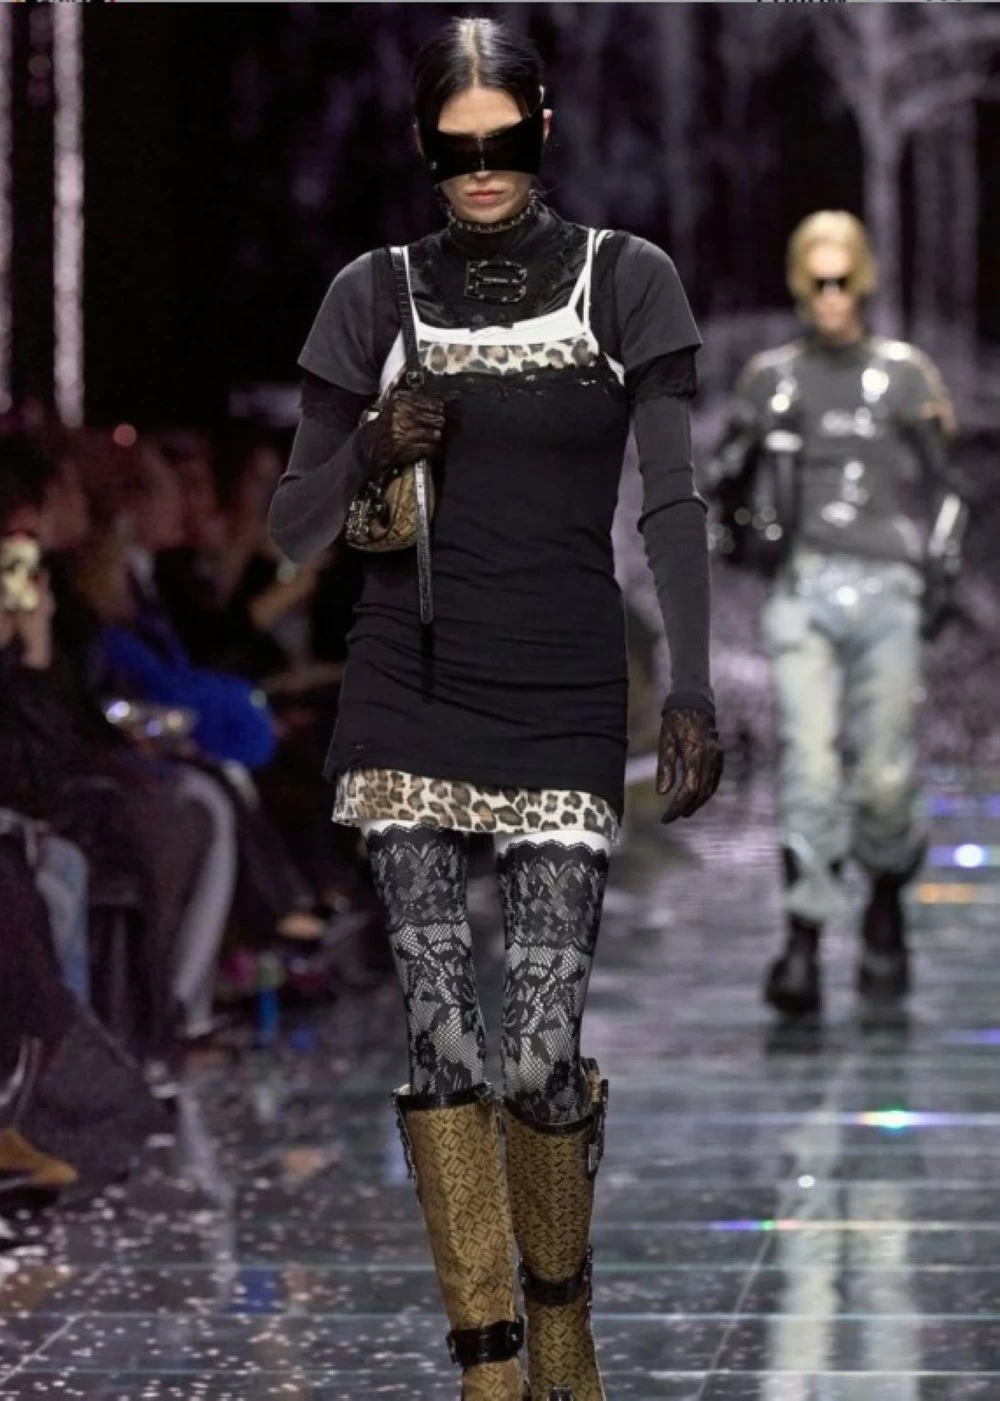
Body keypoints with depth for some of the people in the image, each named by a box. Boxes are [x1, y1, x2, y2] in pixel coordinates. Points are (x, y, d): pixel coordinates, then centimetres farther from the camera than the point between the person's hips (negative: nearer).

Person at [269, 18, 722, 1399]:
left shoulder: (627, 282, 3)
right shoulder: (375, 293, 7)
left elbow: (674, 505, 0)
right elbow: (292, 522, 11)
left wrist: (694, 693, -9)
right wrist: (371, 450, -9)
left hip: (563, 704, -1)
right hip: (404, 705, 1)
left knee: (548, 1052, -6)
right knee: (438, 1040, -5)